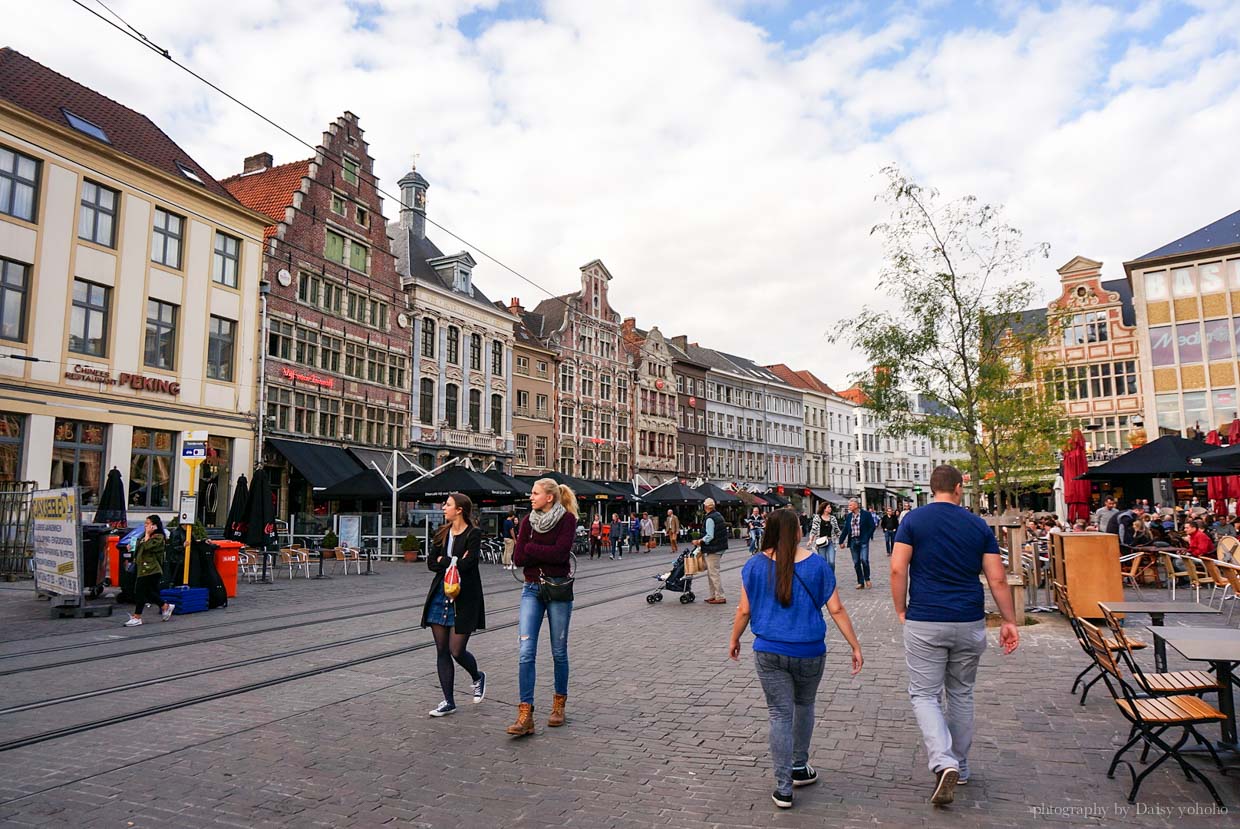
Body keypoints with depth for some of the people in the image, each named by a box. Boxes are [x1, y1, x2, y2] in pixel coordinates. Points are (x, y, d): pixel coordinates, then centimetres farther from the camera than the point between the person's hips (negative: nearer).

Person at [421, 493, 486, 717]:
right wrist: (455, 561, -11)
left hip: (464, 599, -6)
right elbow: (431, 563, 2)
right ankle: (449, 701, 18)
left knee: (456, 651, -4)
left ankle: (478, 678, 27)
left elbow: (467, 564, -20)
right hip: (440, 595, 6)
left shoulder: (473, 534, -8)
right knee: (442, 650, 6)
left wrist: (444, 560, -8)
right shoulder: (442, 532, 9)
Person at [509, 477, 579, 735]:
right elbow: (518, 558, -4)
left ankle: (559, 704, 29)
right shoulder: (528, 521, 5)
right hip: (532, 590, 3)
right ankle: (525, 715, -4)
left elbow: (561, 552, -21)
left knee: (559, 652, 9)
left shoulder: (567, 518, -8)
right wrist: (547, 554, -14)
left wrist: (531, 548, -11)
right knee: (526, 653, -6)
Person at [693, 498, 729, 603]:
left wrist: (699, 541, -12)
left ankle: (720, 597, -1)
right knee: (711, 573, 18)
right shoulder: (719, 515, 12)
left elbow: (709, 536, -23)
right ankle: (714, 595, 23)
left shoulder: (710, 519, -18)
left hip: (713, 550, -10)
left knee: (713, 573, -4)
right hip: (720, 547, 10)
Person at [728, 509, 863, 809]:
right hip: (809, 651, 1)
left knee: (780, 714, 6)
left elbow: (744, 610, -1)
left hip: (769, 652, -1)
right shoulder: (816, 564, -5)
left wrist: (734, 639, 15)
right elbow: (837, 610, -4)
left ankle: (784, 789, 7)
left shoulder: (755, 565, -5)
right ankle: (799, 767, 37)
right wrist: (855, 646, 5)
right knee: (804, 705, 24)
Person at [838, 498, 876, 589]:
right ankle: (860, 583, 12)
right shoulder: (848, 516, 10)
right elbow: (845, 529, 13)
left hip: (863, 541, -4)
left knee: (864, 560, -15)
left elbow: (872, 527, -2)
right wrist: (841, 541, 10)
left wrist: (867, 538, -8)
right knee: (856, 563, 5)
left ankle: (867, 579, 8)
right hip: (853, 541, 4)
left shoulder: (866, 514, -3)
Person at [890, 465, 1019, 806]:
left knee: (924, 694, 4)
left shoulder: (913, 520, -5)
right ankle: (960, 765, 29)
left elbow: (898, 569, -11)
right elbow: (998, 579, 1)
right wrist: (1009, 621, 9)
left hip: (924, 622, -3)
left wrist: (901, 611, 1)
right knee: (962, 694, 18)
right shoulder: (979, 525, 3)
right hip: (969, 623, 3)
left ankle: (943, 762, -15)